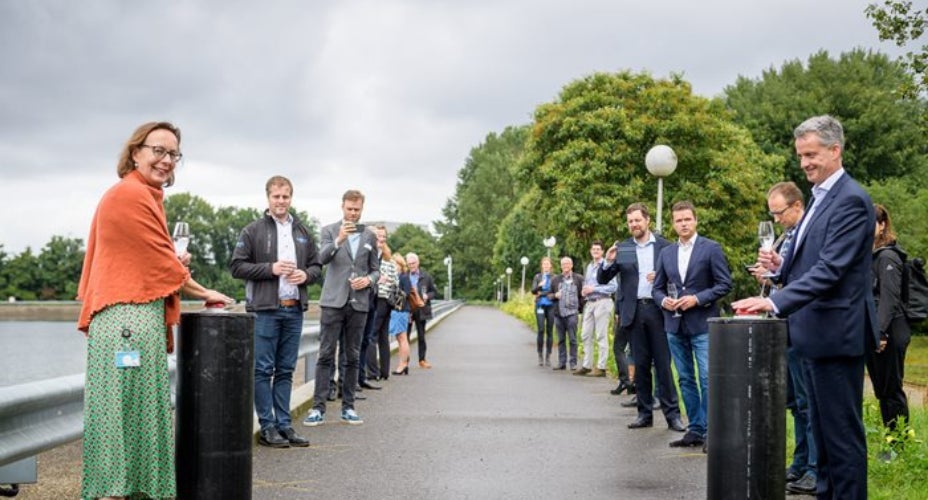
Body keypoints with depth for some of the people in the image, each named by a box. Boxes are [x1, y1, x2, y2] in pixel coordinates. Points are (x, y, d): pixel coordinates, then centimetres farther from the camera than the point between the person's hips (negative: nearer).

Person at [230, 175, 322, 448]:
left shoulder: (303, 233, 14)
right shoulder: (253, 231, 0)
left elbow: (317, 265, 18)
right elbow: (236, 266, -5)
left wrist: (306, 274, -4)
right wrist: (270, 269, -15)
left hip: (294, 310, 5)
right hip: (264, 310, -4)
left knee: (285, 371, 10)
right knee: (263, 370, -1)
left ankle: (284, 424, 15)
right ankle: (267, 427, 5)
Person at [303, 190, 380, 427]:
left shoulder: (370, 236, 12)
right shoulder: (330, 230, 3)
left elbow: (376, 269, 16)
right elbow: (323, 258, -14)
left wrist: (368, 279, -6)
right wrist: (338, 240, -30)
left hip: (359, 303, 3)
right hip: (333, 301, -3)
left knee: (353, 357, 7)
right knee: (326, 356, -5)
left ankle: (348, 407, 13)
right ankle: (318, 408, -4)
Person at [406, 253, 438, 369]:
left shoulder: (426, 276, 3)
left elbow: (434, 291, 8)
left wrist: (427, 296, -10)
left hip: (421, 310, 1)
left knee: (421, 336, 9)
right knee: (405, 335, 0)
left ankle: (422, 359, 17)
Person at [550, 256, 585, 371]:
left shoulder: (578, 279, 3)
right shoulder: (555, 279, 12)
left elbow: (583, 295, 2)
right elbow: (549, 294, 15)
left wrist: (580, 307, -6)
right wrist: (555, 295, -6)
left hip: (572, 313, -4)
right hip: (558, 313, 4)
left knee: (572, 339, -4)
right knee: (561, 340, 8)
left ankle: (573, 363, 1)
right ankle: (561, 363, 13)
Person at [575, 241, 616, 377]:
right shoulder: (589, 266, 17)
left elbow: (613, 287, -14)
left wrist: (594, 289, -14)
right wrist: (584, 291, 6)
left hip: (602, 302, -8)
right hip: (589, 303, 8)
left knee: (601, 336, -5)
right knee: (586, 335, 9)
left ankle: (601, 368, -2)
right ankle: (586, 365, 15)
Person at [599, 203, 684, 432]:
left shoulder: (664, 246, 4)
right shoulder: (621, 248, 8)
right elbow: (602, 279, 5)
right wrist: (608, 262, -14)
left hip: (658, 310, -2)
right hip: (634, 312, 2)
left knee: (663, 363, -2)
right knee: (640, 364, 7)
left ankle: (672, 414, 1)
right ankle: (645, 413, 13)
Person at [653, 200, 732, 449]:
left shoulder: (711, 248, -2)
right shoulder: (666, 253, 12)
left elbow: (724, 284, -5)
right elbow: (657, 288, 15)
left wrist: (697, 299, -15)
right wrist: (663, 301, -7)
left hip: (703, 324, -5)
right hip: (675, 325, 5)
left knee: (708, 379, -9)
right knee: (686, 379, 9)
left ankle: (710, 431, -3)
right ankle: (695, 430, 16)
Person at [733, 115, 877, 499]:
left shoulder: (850, 200, -14)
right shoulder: (820, 197, 16)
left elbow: (831, 269, -23)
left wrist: (776, 302, -30)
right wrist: (781, 265, 2)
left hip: (836, 334, -10)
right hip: (815, 334, 10)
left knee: (842, 432, -4)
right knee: (822, 428, 15)